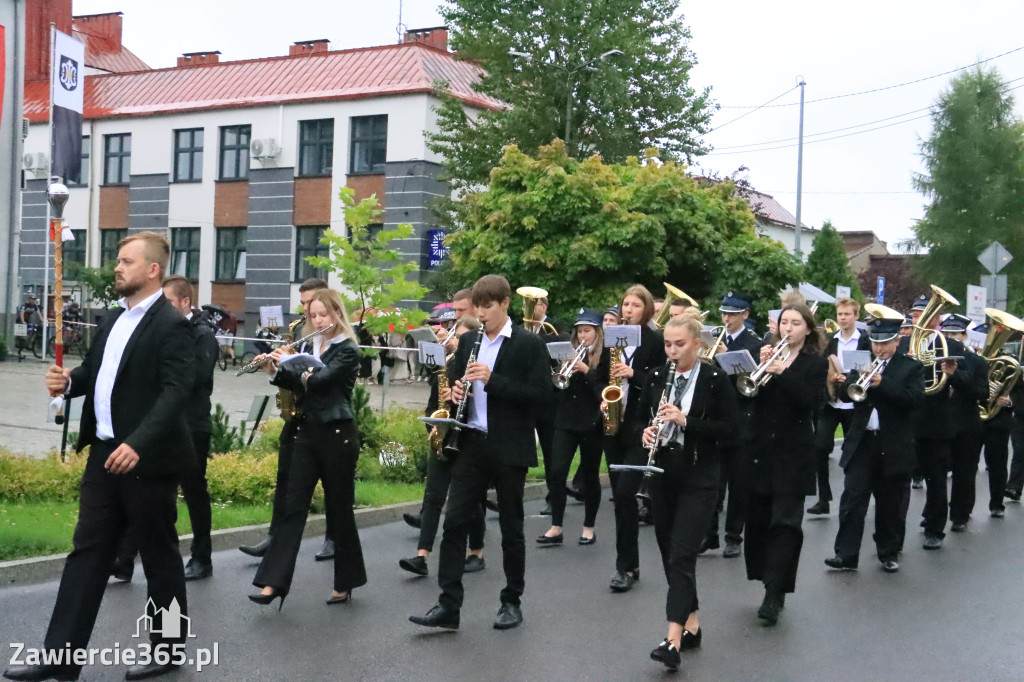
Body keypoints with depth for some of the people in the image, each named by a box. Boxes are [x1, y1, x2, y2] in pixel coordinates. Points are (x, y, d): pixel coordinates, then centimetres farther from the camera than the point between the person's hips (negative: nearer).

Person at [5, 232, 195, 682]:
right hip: (104, 453, 8)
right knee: (87, 552, 9)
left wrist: (138, 443, -34)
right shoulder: (113, 320, 13)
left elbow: (176, 391, -23)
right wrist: (68, 381, -2)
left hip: (146, 459, -8)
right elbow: (95, 371, 21)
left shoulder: (171, 325, -14)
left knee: (159, 556, 6)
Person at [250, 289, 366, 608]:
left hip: (337, 435, -6)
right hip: (307, 433, 6)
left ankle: (345, 582, 18)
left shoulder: (347, 351, -9)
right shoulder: (312, 347, 13)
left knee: (339, 508, 3)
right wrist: (276, 370, -3)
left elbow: (319, 380, -21)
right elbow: (300, 383, 14)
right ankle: (274, 582, -5)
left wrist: (288, 364, -9)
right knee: (293, 506, -1)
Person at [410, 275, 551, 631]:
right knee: (455, 522, -1)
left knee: (511, 527, 7)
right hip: (471, 444, 5)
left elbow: (540, 391, -14)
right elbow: (453, 381, 19)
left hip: (509, 448, -4)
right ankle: (448, 605, 2)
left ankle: (512, 601, 21)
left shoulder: (529, 344, -6)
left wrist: (492, 380, -21)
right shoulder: (468, 341, 10)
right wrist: (455, 392, -5)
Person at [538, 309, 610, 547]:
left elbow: (607, 388, -12)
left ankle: (588, 528, 18)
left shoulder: (605, 356, -3)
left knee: (590, 476, 7)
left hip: (592, 423, -4)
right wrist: (565, 371, -12)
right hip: (566, 420, 4)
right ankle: (556, 528, 4)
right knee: (556, 473, -3)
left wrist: (586, 370, -20)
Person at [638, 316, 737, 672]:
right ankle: (691, 622, 25)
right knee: (669, 552, 10)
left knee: (682, 553, -12)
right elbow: (640, 418, 13)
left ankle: (674, 638, -15)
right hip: (662, 473, 5)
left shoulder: (716, 379, -7)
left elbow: (728, 428, -10)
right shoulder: (656, 377, 6)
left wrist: (686, 420, -23)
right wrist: (645, 433, -10)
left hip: (699, 477, -5)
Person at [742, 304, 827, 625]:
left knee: (785, 521, -8)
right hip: (761, 450, 4)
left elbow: (811, 401, -14)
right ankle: (769, 580, 22)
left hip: (792, 453, -4)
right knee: (758, 519, 9)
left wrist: (782, 372, -22)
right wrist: (761, 366, -14)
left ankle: (774, 594, -9)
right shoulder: (769, 354, 10)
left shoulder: (816, 363, 1)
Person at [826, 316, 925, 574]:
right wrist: (859, 379, -21)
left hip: (894, 447, -2)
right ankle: (846, 555, 0)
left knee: (890, 505, 8)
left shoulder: (911, 367, 1)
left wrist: (882, 383, -23)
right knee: (852, 500, -2)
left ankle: (889, 553, 22)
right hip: (861, 443, 2)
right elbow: (845, 389, 0)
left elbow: (915, 398, -14)